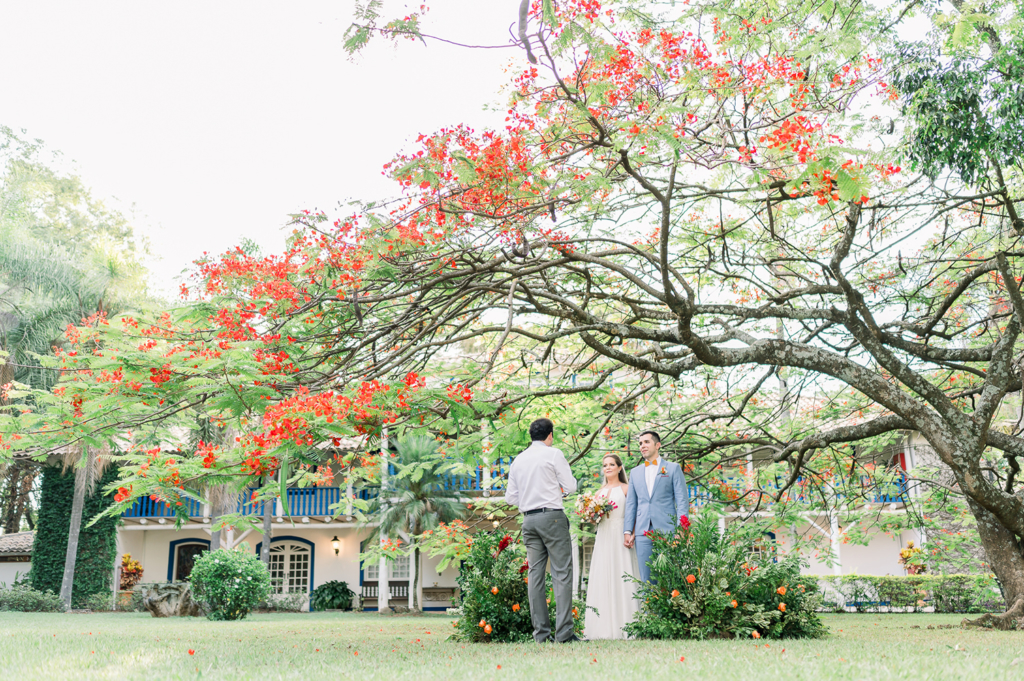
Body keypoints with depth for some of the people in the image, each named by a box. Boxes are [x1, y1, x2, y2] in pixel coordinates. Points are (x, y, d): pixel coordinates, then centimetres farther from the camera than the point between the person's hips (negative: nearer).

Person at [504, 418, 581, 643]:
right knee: (562, 574, -5)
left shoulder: (518, 460, 13)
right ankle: (564, 632, -10)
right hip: (552, 516, -5)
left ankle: (541, 633, 5)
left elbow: (511, 497, 13)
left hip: (529, 519, 6)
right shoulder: (554, 454, -2)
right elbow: (570, 486, -1)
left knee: (536, 574, 6)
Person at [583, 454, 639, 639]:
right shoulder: (600, 491, 16)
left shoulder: (626, 489, 2)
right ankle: (605, 627, 5)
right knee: (602, 579, 2)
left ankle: (623, 626, -1)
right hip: (603, 538, 5)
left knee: (621, 578, -6)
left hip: (620, 537, -5)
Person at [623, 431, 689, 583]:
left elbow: (682, 501, 1)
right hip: (643, 533, 3)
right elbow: (631, 503, 17)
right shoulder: (635, 472, 18)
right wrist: (627, 531, 7)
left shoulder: (673, 468, 7)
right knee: (646, 579, 2)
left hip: (667, 530, -3)